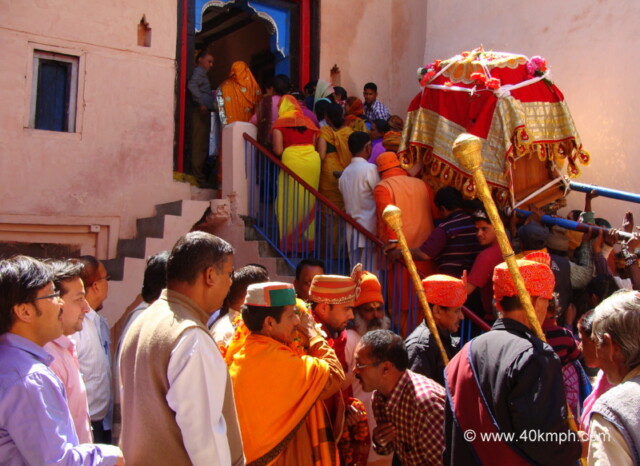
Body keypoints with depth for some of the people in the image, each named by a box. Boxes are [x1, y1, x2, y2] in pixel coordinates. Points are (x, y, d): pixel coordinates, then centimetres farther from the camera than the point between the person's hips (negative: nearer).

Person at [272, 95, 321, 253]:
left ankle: (290, 241, 6)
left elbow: (278, 150, -2)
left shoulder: (280, 123, 4)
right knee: (308, 201, 11)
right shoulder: (308, 122, 16)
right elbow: (314, 145, 10)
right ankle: (307, 238, 16)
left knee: (290, 201, 4)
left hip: (292, 161, -4)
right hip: (313, 161, 4)